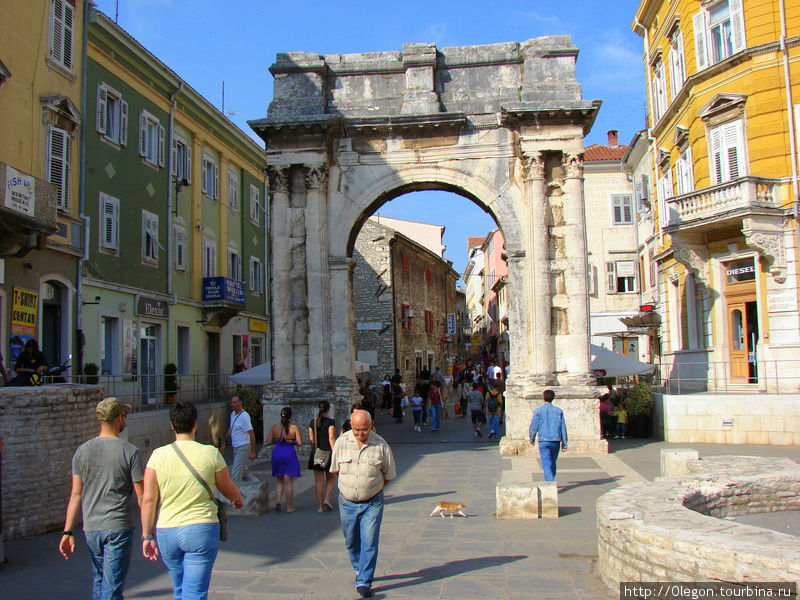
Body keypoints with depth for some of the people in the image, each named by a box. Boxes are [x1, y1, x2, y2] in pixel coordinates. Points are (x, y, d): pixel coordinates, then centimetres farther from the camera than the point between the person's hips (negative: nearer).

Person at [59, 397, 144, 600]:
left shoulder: (82, 451, 2)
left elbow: (76, 495, 1)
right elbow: (142, 496, -8)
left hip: (91, 528, 5)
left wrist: (68, 531, 4)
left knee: (98, 580, 21)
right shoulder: (130, 452, -10)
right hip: (119, 529, -5)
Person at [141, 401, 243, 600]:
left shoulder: (158, 455, -2)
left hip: (166, 532, 3)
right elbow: (228, 489, 8)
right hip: (202, 530, -3)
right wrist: (238, 499, 30)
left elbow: (148, 499, -4)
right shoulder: (210, 453, -6)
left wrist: (147, 536, 4)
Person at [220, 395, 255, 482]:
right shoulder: (233, 414, 10)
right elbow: (230, 430, 23)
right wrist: (224, 444, 22)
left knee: (235, 473, -9)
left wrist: (252, 451, -18)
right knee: (241, 469, 16)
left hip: (243, 447, -9)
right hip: (235, 447, 9)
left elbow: (252, 434, -17)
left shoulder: (244, 416, -17)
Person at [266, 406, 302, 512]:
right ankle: (289, 507, 8)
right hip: (290, 454, -2)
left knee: (279, 480, 18)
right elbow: (300, 443, -10)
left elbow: (268, 442, -2)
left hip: (277, 454, 2)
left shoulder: (274, 427, -1)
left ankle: (278, 500, 0)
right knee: (289, 482, 5)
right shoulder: (294, 428, -7)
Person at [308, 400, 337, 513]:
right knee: (330, 478, 14)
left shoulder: (312, 422, 5)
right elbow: (331, 439, -14)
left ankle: (320, 505, 6)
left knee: (319, 480, 6)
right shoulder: (330, 422, -9)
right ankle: (327, 499, -2)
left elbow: (311, 439, 9)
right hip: (328, 452, -3)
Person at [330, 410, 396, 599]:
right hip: (347, 502, 2)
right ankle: (359, 570, 39)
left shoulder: (381, 445, -10)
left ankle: (364, 582, 3)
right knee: (351, 542, 15)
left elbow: (388, 475, 3)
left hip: (372, 503, -2)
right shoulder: (341, 442, -5)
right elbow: (335, 469, 9)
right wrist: (349, 487, 9)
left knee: (369, 543, -6)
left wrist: (373, 489, 4)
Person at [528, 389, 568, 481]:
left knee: (547, 464, -5)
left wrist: (532, 438, 14)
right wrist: (564, 443, 8)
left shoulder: (538, 411, -4)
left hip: (544, 441, -3)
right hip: (556, 440, 3)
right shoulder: (558, 411, 4)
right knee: (553, 462, 19)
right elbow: (563, 428, 4)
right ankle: (551, 480, 32)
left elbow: (533, 426, -3)